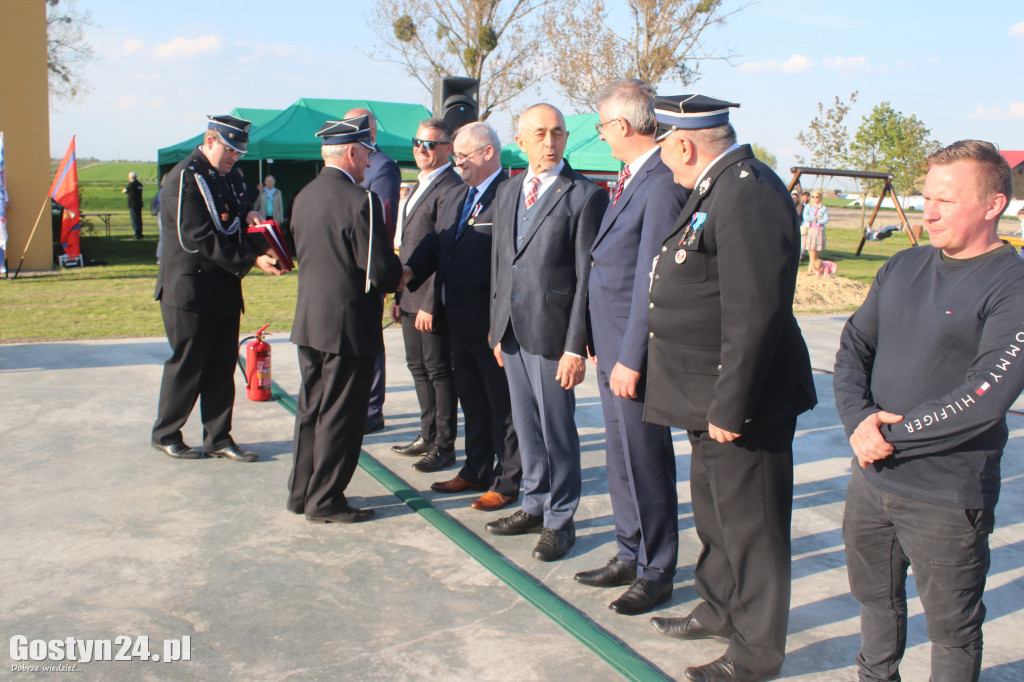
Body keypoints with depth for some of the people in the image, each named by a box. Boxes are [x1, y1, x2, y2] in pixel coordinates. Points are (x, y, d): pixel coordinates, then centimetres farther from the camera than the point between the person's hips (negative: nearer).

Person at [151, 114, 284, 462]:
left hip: (224, 289, 8)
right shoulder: (185, 178, -14)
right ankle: (166, 435, 19)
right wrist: (251, 261, -24)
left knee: (223, 367, 10)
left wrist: (247, 214, -2)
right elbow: (199, 239, -21)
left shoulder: (227, 175, 12)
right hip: (190, 288, -8)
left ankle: (218, 438, 19)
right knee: (187, 365, 2)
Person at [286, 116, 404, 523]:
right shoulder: (359, 200, -18)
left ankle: (301, 492, 28)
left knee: (311, 409, 18)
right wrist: (399, 276, 3)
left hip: (308, 320, 8)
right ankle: (324, 501, 13)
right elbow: (381, 271, -21)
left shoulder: (304, 197, 7)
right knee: (340, 415, 3)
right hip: (349, 325, -8)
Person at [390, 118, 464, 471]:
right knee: (418, 367, 17)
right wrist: (399, 296, 16)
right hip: (410, 296, 9)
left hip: (432, 300, -9)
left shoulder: (451, 189, -14)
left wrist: (430, 305, -21)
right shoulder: (419, 187, 17)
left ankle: (444, 446, 12)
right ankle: (428, 434, 30)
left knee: (439, 370, 1)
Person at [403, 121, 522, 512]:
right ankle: (476, 472, 36)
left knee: (502, 406, 6)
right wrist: (409, 271, -8)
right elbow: (437, 242, 11)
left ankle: (506, 482, 19)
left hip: (494, 325, -9)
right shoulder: (461, 197, 14)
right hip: (461, 322, 9)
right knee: (472, 402, 20)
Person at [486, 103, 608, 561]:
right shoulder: (507, 193, 12)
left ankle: (560, 521, 20)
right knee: (526, 426, 16)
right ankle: (535, 506, 32)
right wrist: (497, 329, 13)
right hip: (511, 331, 6)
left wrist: (576, 345, -15)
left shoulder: (585, 195, -8)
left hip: (552, 334, -6)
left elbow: (588, 277, -12)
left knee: (557, 431, 4)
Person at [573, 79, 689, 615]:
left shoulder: (663, 184, -18)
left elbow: (651, 280, -21)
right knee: (621, 459, 19)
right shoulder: (630, 177, 12)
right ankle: (630, 556, 35)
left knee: (644, 460, 3)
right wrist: (600, 344, 16)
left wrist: (631, 359, -20)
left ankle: (656, 573, 21)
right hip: (612, 347, 10)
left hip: (634, 349, -10)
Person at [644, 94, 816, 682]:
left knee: (750, 528, 6)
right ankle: (721, 610, 43)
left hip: (741, 401, -10)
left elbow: (755, 313, -27)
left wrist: (730, 407, -24)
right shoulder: (717, 189, 12)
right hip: (712, 396, 10)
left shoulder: (748, 192, -21)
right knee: (714, 516, 24)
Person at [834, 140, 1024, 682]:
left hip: (947, 498, -6)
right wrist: (859, 418, -10)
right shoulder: (903, 268, 7)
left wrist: (893, 435, -17)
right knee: (875, 596, 24)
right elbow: (853, 346, 7)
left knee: (951, 627, 10)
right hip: (871, 478, 6)